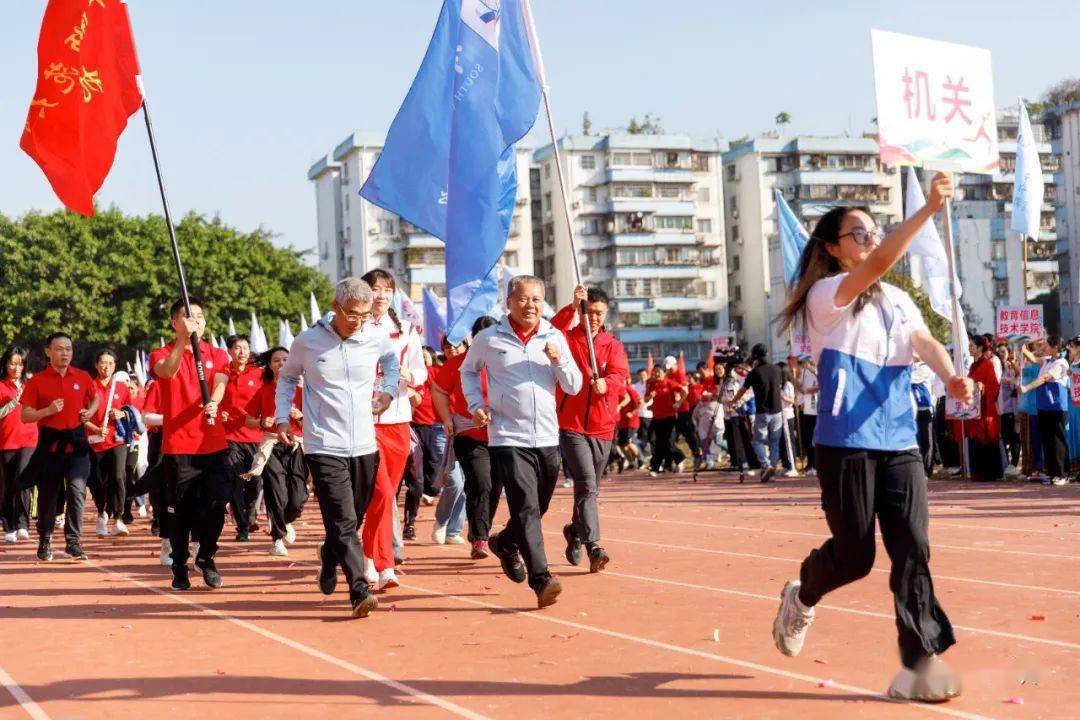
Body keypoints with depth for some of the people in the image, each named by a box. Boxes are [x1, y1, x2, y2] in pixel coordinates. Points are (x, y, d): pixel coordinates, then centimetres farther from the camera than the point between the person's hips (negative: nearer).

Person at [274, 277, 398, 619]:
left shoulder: (376, 341, 2)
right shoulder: (308, 341, -3)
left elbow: (394, 357, 27)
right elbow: (287, 377, 15)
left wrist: (388, 390, 13)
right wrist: (283, 417, 6)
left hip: (365, 447, 4)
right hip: (324, 447, -4)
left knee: (352, 519, 14)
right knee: (343, 523, -13)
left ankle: (329, 557, 43)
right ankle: (360, 591, -18)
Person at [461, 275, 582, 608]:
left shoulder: (554, 338, 5)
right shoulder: (489, 339, -1)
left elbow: (574, 387, 5)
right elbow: (468, 371, 17)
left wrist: (558, 359, -13)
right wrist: (476, 404, 1)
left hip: (547, 439, 4)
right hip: (508, 438, -4)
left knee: (537, 508, 17)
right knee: (526, 509, -15)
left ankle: (505, 543, 46)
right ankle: (541, 580, -19)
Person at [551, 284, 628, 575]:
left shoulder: (613, 346, 7)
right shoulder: (567, 338, 0)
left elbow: (620, 376, -11)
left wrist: (606, 384, -33)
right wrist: (571, 307, -37)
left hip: (602, 428, 4)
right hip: (571, 425, -4)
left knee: (590, 488, 16)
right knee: (587, 485, -16)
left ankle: (575, 531, 39)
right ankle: (593, 547, -21)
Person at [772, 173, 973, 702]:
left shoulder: (899, 302, 15)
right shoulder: (825, 296, -4)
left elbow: (925, 342, -3)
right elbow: (878, 264, -22)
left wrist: (950, 375, -25)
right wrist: (928, 208, -28)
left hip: (900, 445, 5)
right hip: (846, 445, -5)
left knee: (913, 549, -8)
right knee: (854, 556, 3)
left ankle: (920, 664, -5)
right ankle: (802, 597, 36)